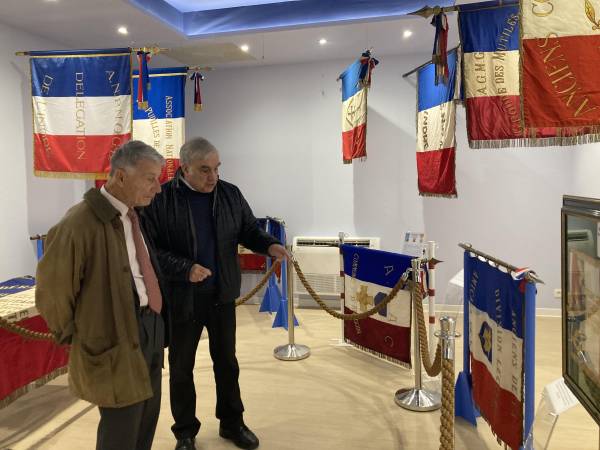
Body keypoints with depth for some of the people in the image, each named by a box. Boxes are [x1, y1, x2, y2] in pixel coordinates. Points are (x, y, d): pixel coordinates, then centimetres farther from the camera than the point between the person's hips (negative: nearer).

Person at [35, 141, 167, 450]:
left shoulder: (134, 213, 4)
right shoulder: (80, 223, -22)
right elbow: (51, 290, -15)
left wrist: (155, 320, 14)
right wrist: (76, 337, -4)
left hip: (150, 326, 8)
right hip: (117, 339, -8)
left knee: (147, 418, 23)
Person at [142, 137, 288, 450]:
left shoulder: (230, 194, -1)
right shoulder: (161, 199, -14)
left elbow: (248, 230, 7)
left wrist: (269, 245, -13)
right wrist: (185, 269, -26)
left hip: (222, 295, 4)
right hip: (181, 297, -3)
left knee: (226, 361, 18)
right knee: (181, 367, 13)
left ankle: (231, 423, 38)